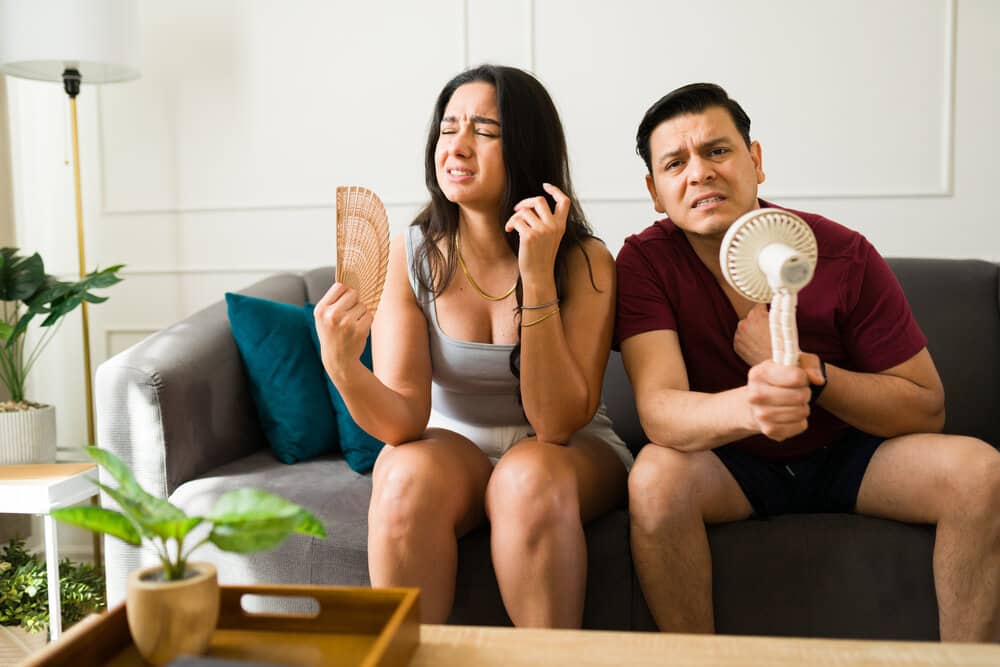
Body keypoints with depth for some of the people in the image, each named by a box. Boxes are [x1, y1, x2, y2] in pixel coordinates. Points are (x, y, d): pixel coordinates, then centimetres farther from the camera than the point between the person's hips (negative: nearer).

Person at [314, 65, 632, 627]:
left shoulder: (585, 262, -13)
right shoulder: (409, 256, -9)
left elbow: (558, 423, -21)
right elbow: (404, 422, -15)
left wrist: (537, 277, -27)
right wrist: (343, 368, -37)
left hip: (574, 456, -1)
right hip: (452, 447, 1)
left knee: (530, 478, -33)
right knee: (409, 474, -30)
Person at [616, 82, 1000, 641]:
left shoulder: (846, 256, -15)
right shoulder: (646, 261, -17)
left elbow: (926, 410, -10)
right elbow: (660, 409, -29)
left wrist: (805, 371, -27)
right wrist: (746, 406, -52)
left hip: (850, 453, 2)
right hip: (731, 464, -1)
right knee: (655, 477, -32)